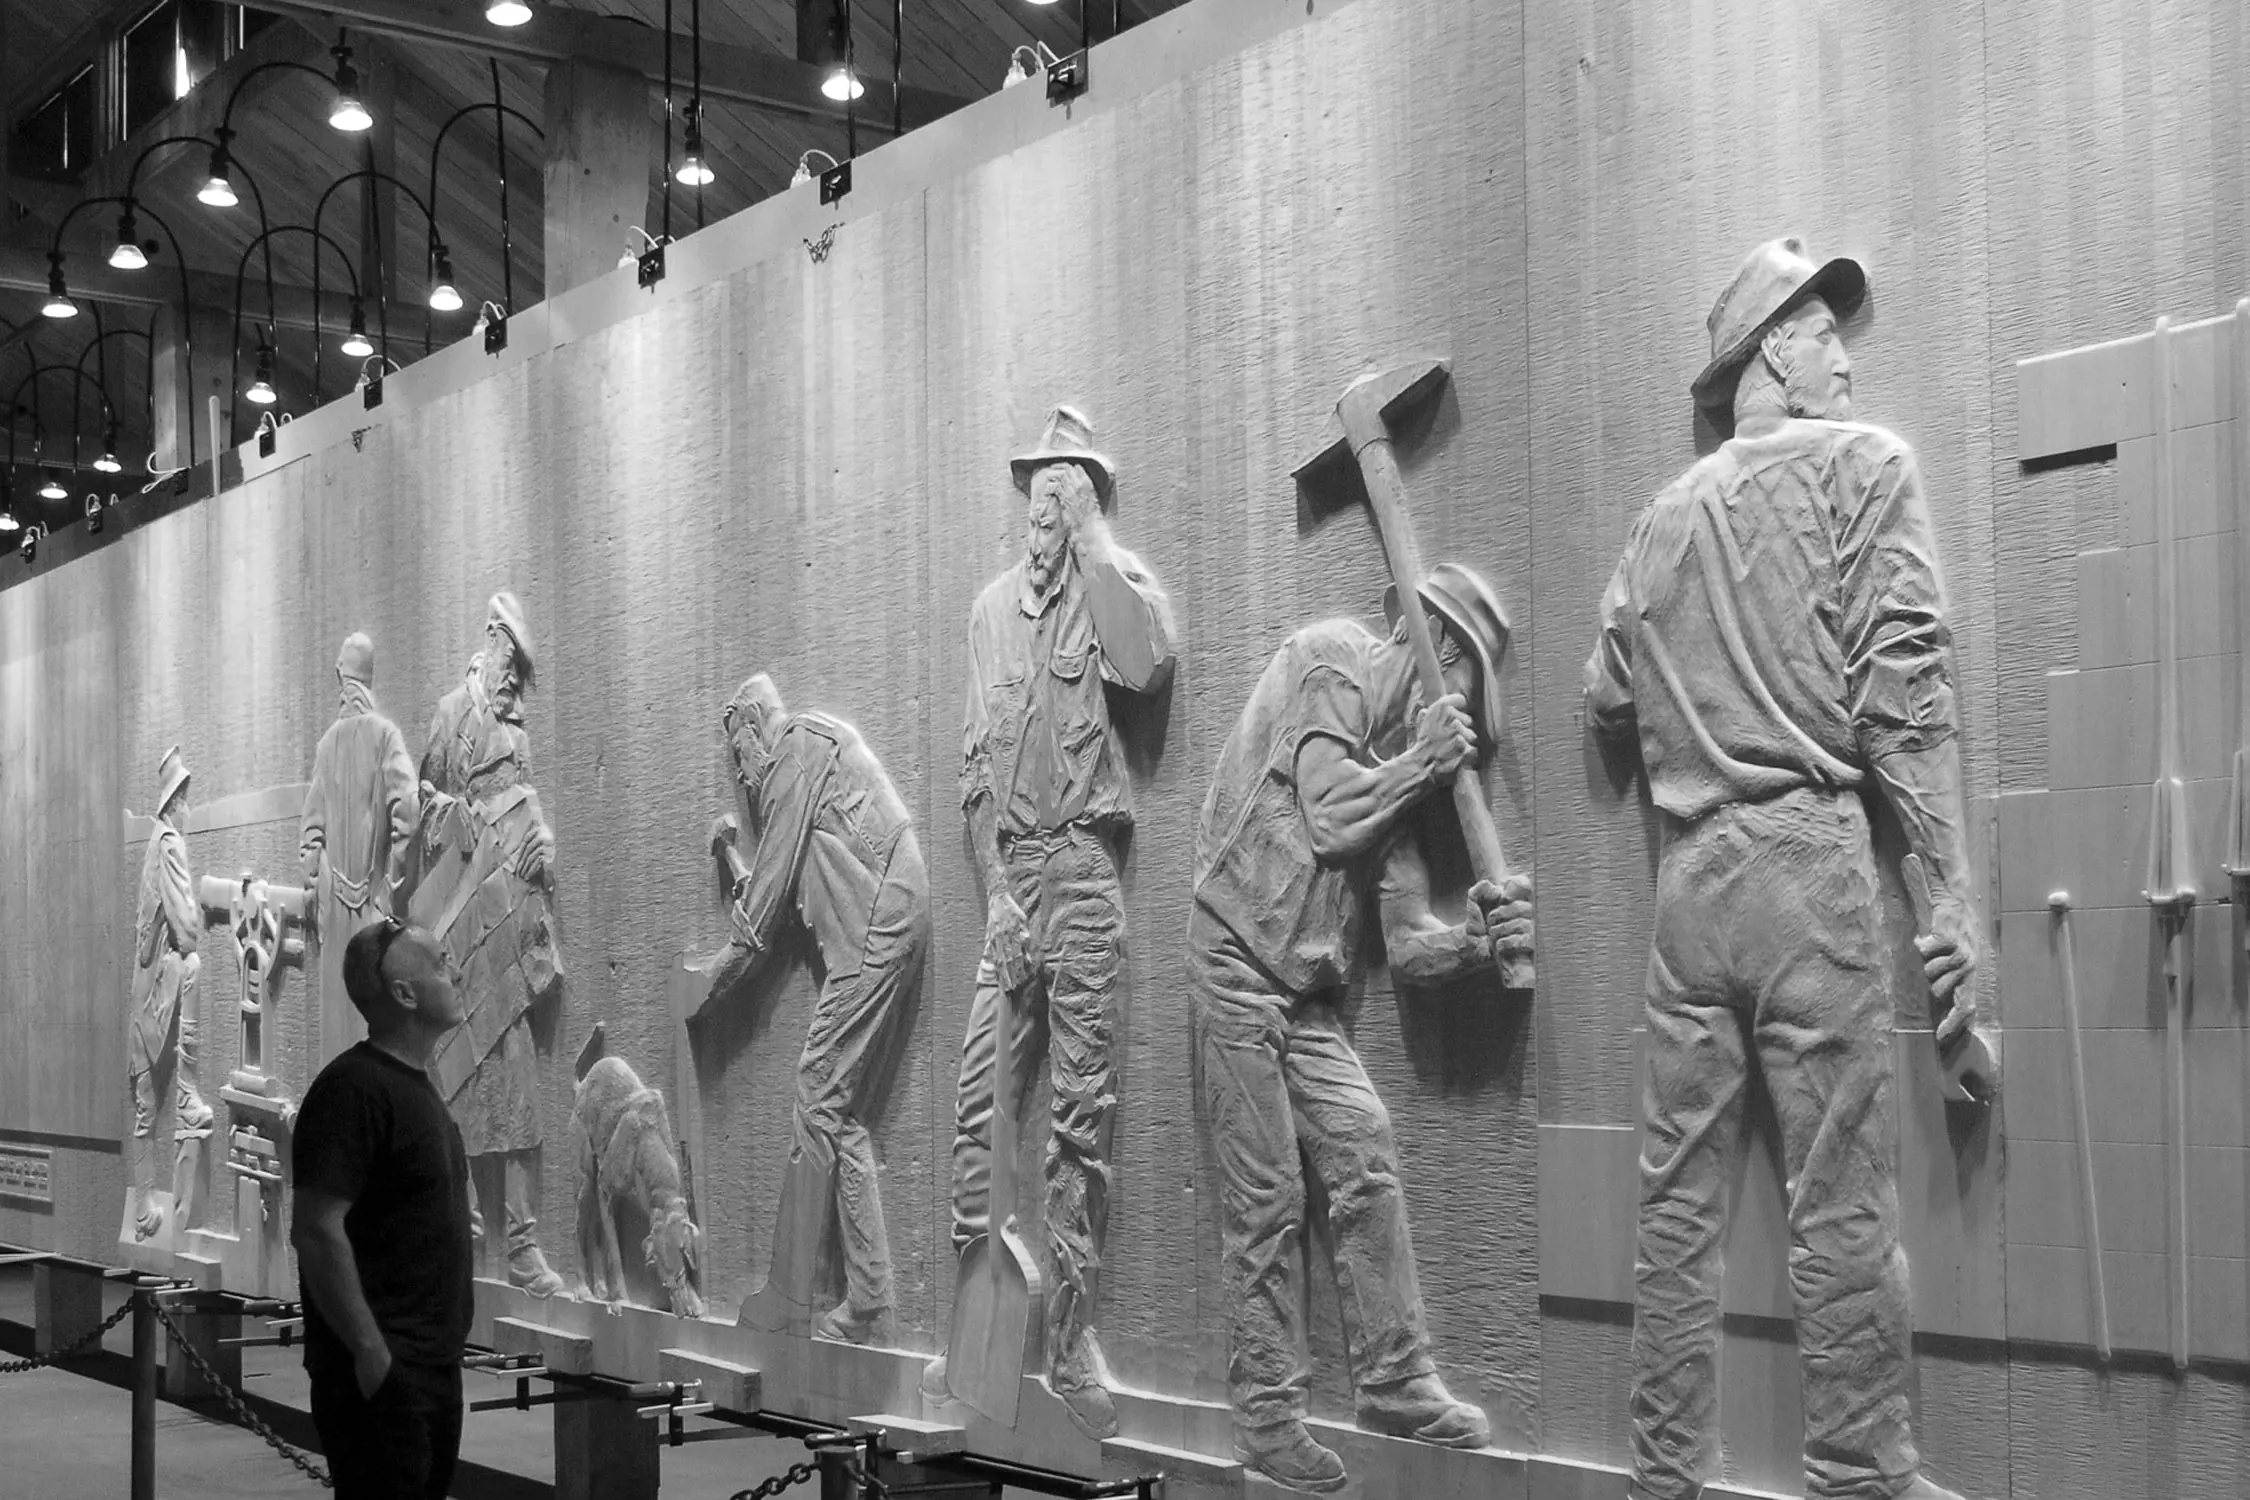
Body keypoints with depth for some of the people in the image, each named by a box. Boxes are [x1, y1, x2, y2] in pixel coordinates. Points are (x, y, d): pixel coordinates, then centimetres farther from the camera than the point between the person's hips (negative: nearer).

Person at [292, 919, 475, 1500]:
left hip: (435, 1364, 9)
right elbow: (316, 1231, -22)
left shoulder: (415, 1084, 14)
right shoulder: (354, 1087, -16)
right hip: (382, 1371, -9)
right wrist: (371, 1352, -22)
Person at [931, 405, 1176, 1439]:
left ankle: (1071, 1342, 6)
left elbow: (1145, 664, -21)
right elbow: (975, 760, 11)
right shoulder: (992, 605, 14)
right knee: (980, 1098, 0)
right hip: (1009, 864, 3)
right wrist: (996, 886, 0)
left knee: (1083, 1110, -1)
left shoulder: (1111, 582, 3)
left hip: (1083, 863, -3)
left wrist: (1089, 535, -13)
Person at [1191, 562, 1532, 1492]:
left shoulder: (1404, 759, 15)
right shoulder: (1329, 660, -6)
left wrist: (1480, 941, -11)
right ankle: (1267, 1414, 6)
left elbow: (1409, 942, 8)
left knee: (1365, 1156, -2)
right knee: (1267, 1198, -4)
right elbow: (1328, 817, -18)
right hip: (1238, 963, -7)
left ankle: (1395, 1381, 8)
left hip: (1309, 993, 7)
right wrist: (1426, 761, -9)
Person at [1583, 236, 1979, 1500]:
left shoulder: (1668, 513, 16)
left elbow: (1610, 700, 17)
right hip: (1809, 854, -5)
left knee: (1681, 1198, 8)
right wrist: (1954, 889, -9)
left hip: (1690, 869, 5)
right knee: (1845, 1203, -2)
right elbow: (1903, 685, -7)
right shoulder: (1861, 463, 2)